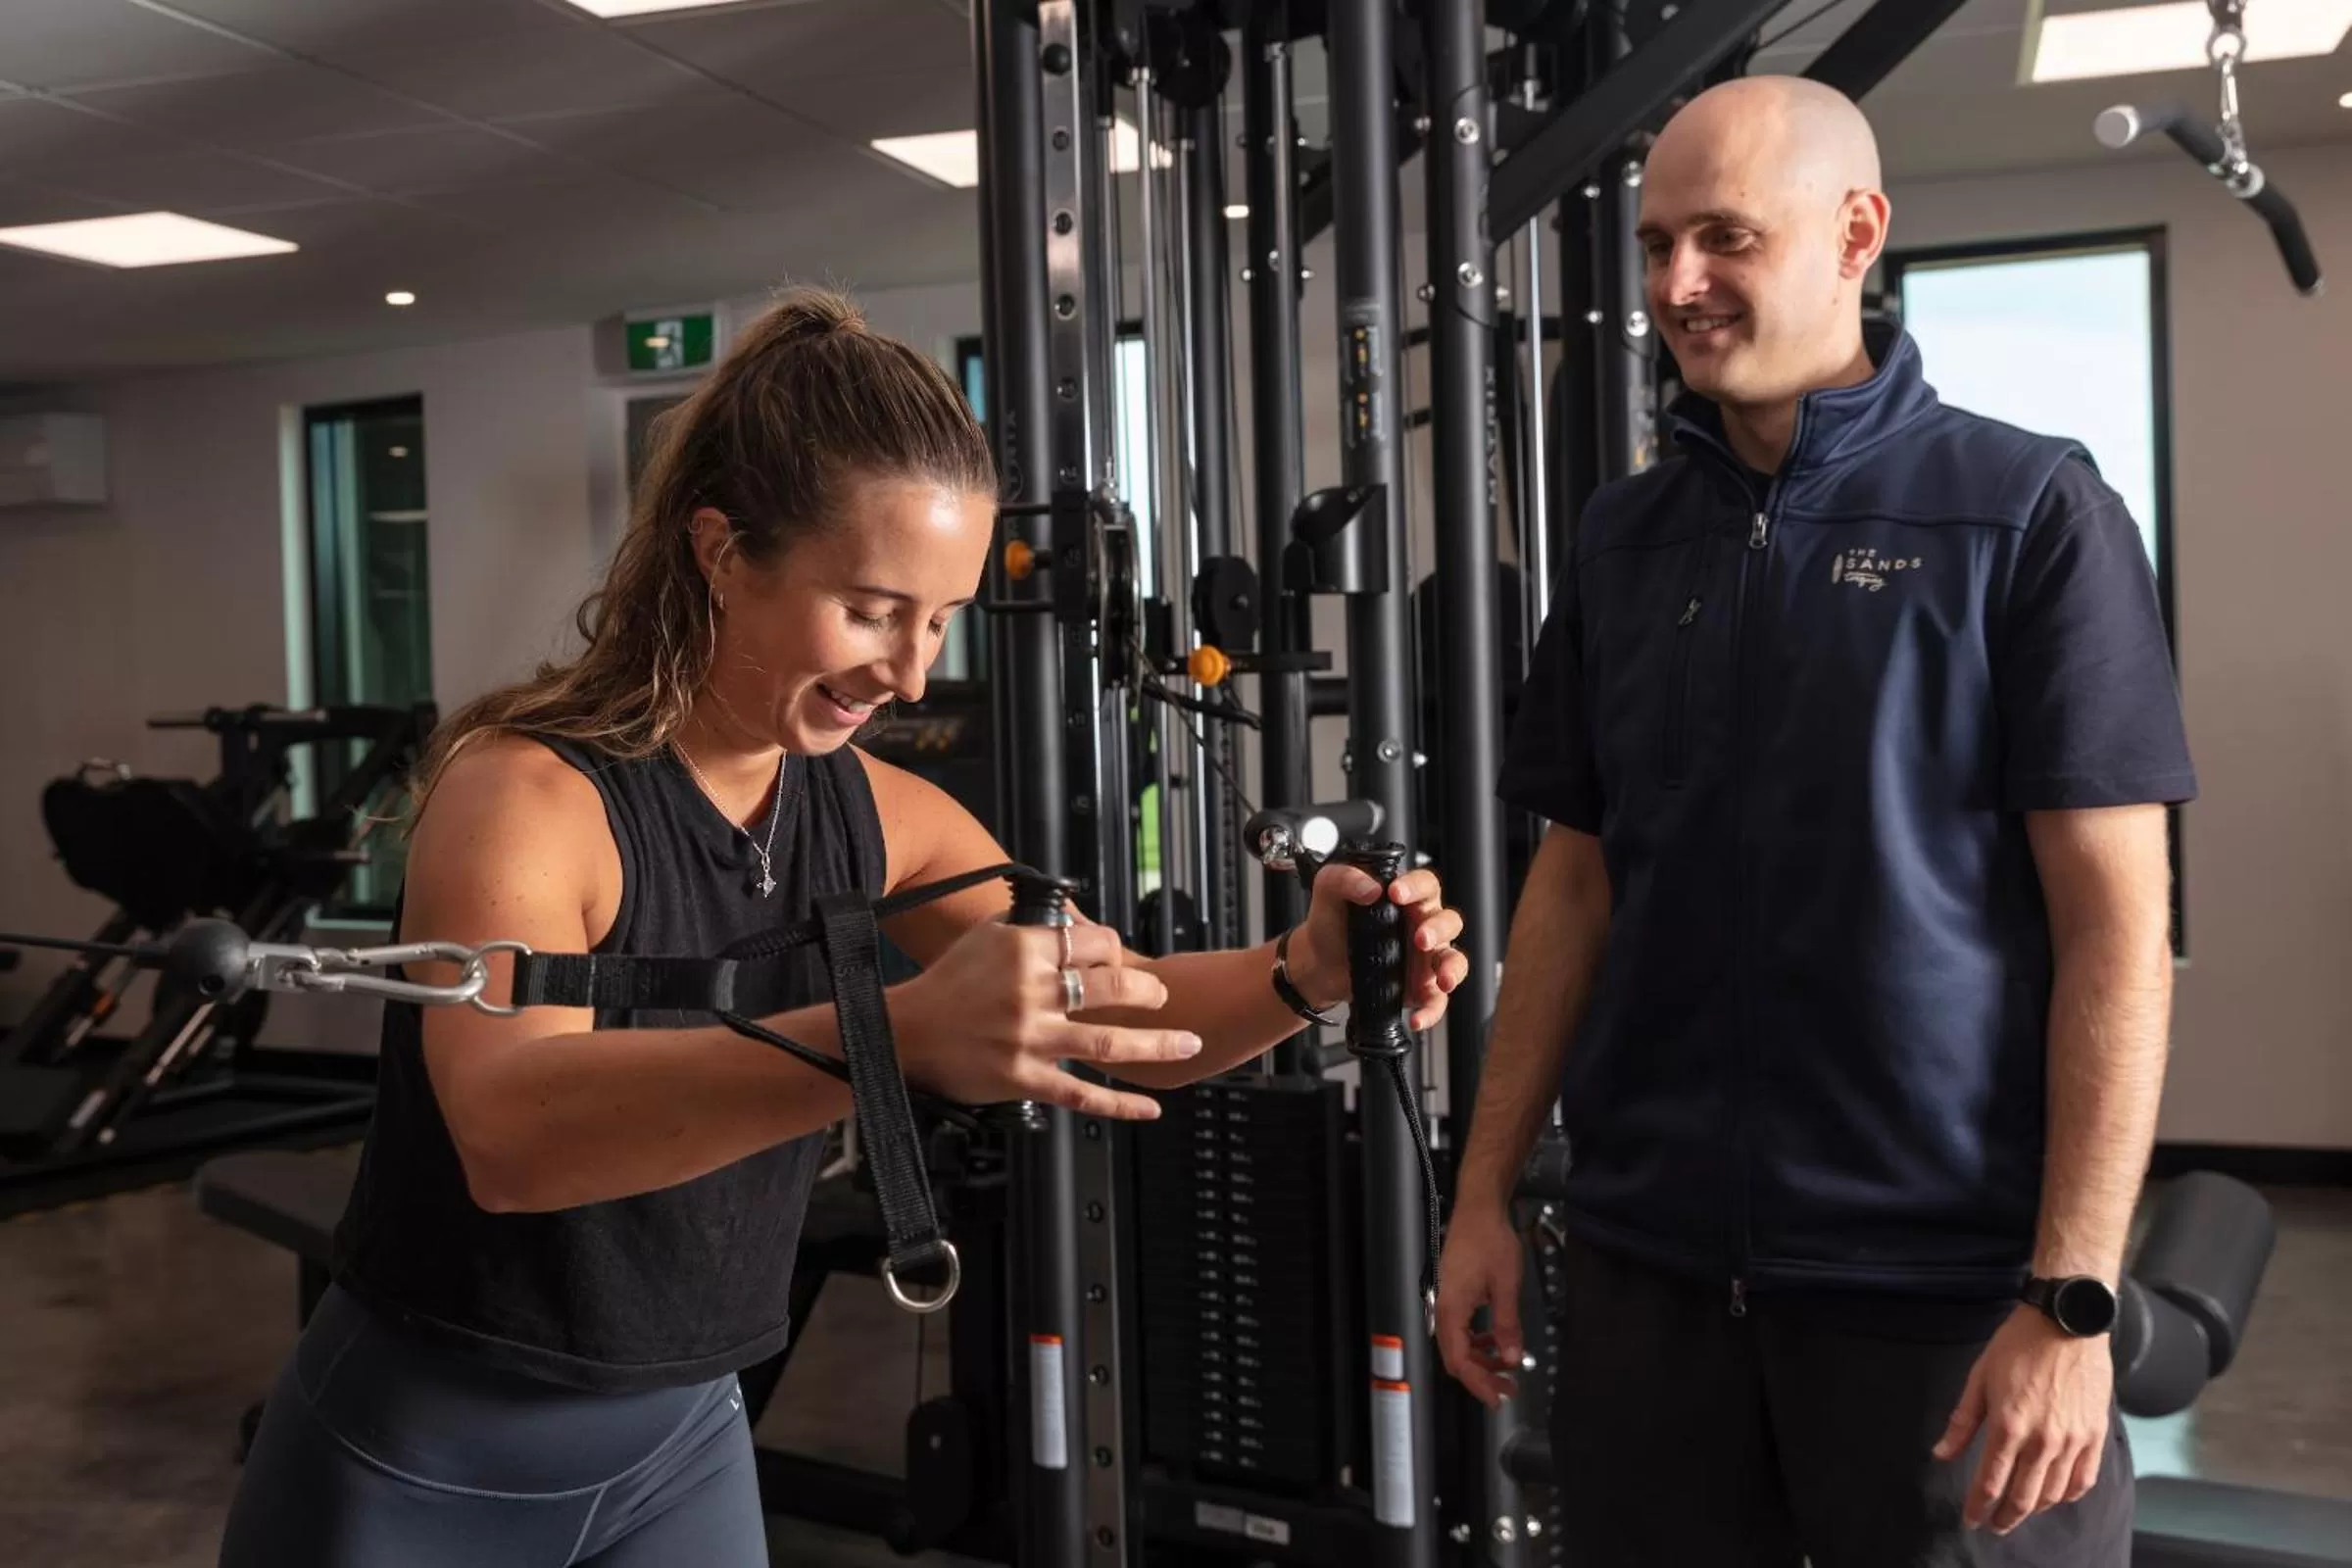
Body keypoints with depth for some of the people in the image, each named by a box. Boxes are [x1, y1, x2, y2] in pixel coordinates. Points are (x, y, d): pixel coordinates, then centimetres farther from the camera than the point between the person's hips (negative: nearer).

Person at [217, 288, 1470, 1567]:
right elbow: (509, 1131, -41)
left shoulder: (877, 817, -5)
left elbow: (1117, 1012, -4)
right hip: (418, 1464, -5)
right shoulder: (523, 791, -24)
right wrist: (896, 1036, -55)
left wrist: (1299, 974, -25)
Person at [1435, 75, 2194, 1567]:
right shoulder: (1624, 537, 7)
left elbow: (2117, 923, -9)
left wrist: (2073, 1294, -15)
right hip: (1648, 1260, 4)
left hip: (1947, 1275, -4)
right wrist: (1487, 1190, 6)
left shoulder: (2028, 511, -6)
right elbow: (1576, 881, 10)